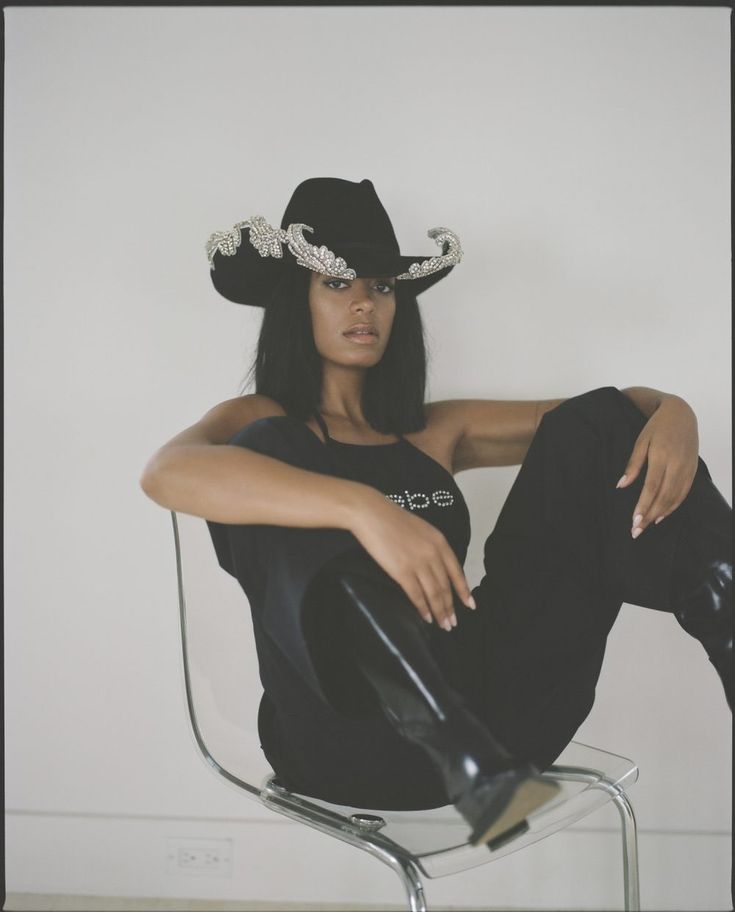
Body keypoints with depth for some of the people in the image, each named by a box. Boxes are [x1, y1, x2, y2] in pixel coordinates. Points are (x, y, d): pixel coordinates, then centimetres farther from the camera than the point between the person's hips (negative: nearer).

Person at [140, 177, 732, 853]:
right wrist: (365, 508, -33)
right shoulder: (262, 421, 6)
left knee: (593, 433, -2)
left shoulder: (436, 433, 19)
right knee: (271, 450, -24)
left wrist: (671, 413, -8)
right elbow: (166, 473, -19)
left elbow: (607, 414, 17)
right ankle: (462, 756, -36)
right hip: (349, 739, -3)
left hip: (491, 714, 4)